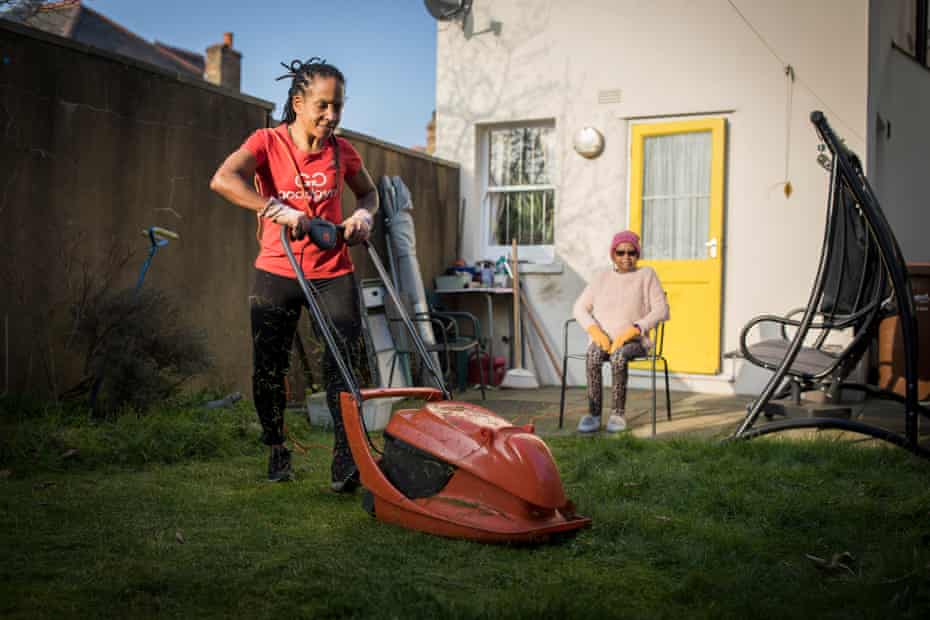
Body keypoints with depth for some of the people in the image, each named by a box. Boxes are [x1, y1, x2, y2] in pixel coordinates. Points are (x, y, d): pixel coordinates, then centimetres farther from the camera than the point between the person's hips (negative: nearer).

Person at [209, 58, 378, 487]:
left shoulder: (342, 151, 4)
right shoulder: (267, 143, -6)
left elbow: (368, 192, 22)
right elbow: (223, 180, -24)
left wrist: (364, 216, -1)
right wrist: (276, 209, -35)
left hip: (333, 273, 2)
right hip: (277, 273, -2)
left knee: (343, 365, -11)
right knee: (267, 371, 4)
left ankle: (347, 464, -10)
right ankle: (277, 452, 26)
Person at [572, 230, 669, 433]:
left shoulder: (646, 275, 6)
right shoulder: (602, 277, 14)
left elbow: (661, 311, -4)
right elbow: (579, 308, 10)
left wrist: (631, 331, -15)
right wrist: (595, 331, -10)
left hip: (634, 341, -2)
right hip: (603, 340, 2)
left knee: (618, 356, -36)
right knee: (592, 355, -32)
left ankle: (618, 413, -28)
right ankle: (593, 414, -30)